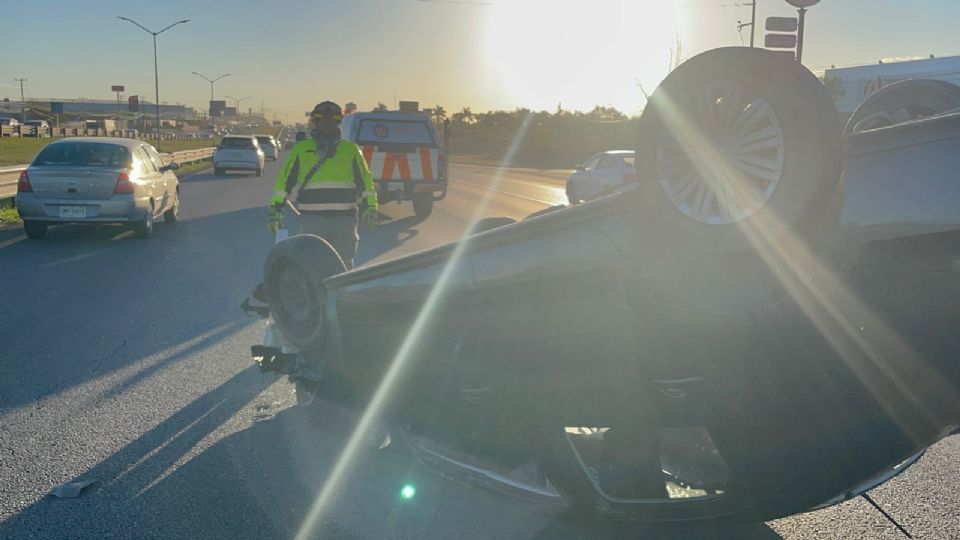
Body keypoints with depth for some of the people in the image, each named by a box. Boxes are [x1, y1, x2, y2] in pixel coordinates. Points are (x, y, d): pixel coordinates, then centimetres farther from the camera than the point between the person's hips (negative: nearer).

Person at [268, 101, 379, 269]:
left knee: (344, 265, 6)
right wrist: (275, 208, 2)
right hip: (311, 218, 0)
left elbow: (365, 180, 8)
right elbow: (285, 179, 8)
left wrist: (371, 208, -3)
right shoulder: (301, 149, 9)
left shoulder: (350, 149, 10)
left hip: (344, 218, 1)